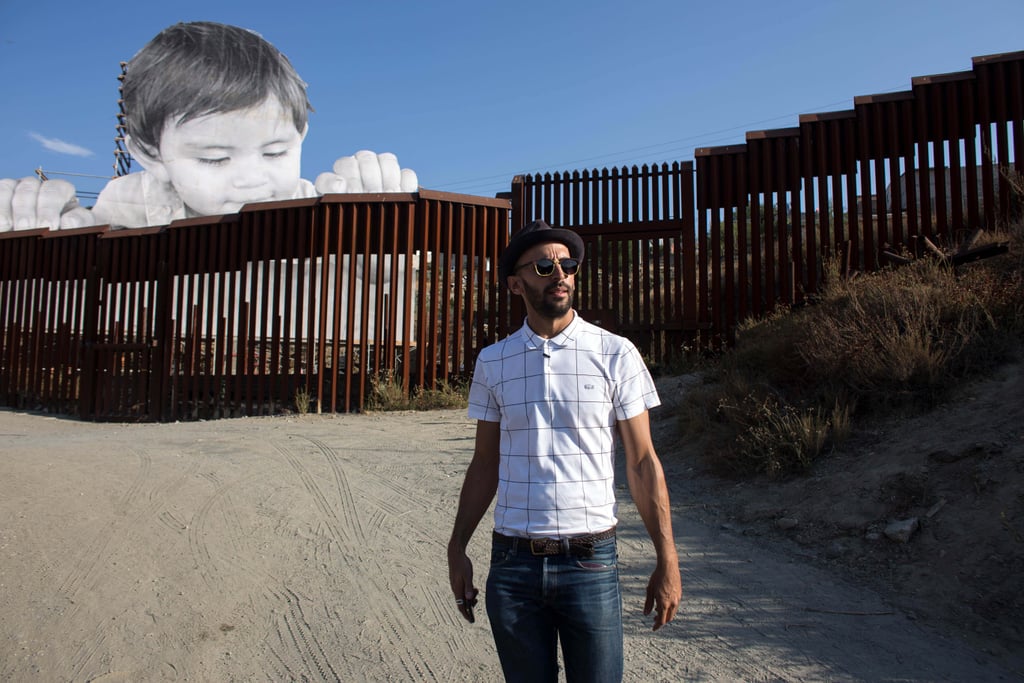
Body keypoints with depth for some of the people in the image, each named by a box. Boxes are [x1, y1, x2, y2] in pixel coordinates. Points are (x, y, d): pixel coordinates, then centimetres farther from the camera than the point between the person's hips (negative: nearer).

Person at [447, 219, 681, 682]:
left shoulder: (615, 355, -3)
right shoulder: (492, 363, 4)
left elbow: (642, 462, -2)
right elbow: (485, 465, 9)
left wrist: (667, 560, -5)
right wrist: (457, 549, 5)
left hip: (590, 562, -2)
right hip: (512, 563, 2)